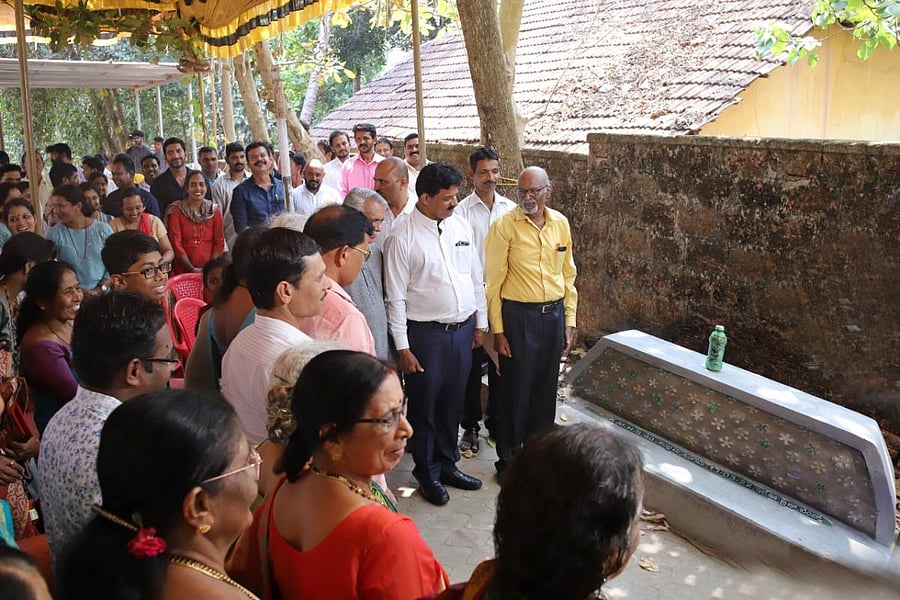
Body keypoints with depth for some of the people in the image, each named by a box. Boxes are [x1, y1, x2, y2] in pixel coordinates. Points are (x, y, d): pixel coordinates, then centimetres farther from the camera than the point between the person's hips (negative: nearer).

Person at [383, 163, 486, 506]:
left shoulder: (461, 226, 4)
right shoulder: (403, 238, -13)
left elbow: (476, 278, 11)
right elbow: (395, 297, -12)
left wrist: (481, 323, 11)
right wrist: (402, 347, -12)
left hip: (463, 330, 5)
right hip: (426, 333, -5)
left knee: (453, 402, 18)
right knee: (424, 405, 10)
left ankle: (447, 464, 38)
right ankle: (427, 474, 31)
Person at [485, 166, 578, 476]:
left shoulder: (560, 223, 5)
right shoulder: (504, 226, -9)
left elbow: (568, 275, 11)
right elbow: (494, 281, -7)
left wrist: (569, 321, 8)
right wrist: (497, 330, -8)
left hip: (554, 314, 4)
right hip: (518, 316, -4)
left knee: (546, 389, 14)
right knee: (516, 389, 5)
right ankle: (508, 457, 23)